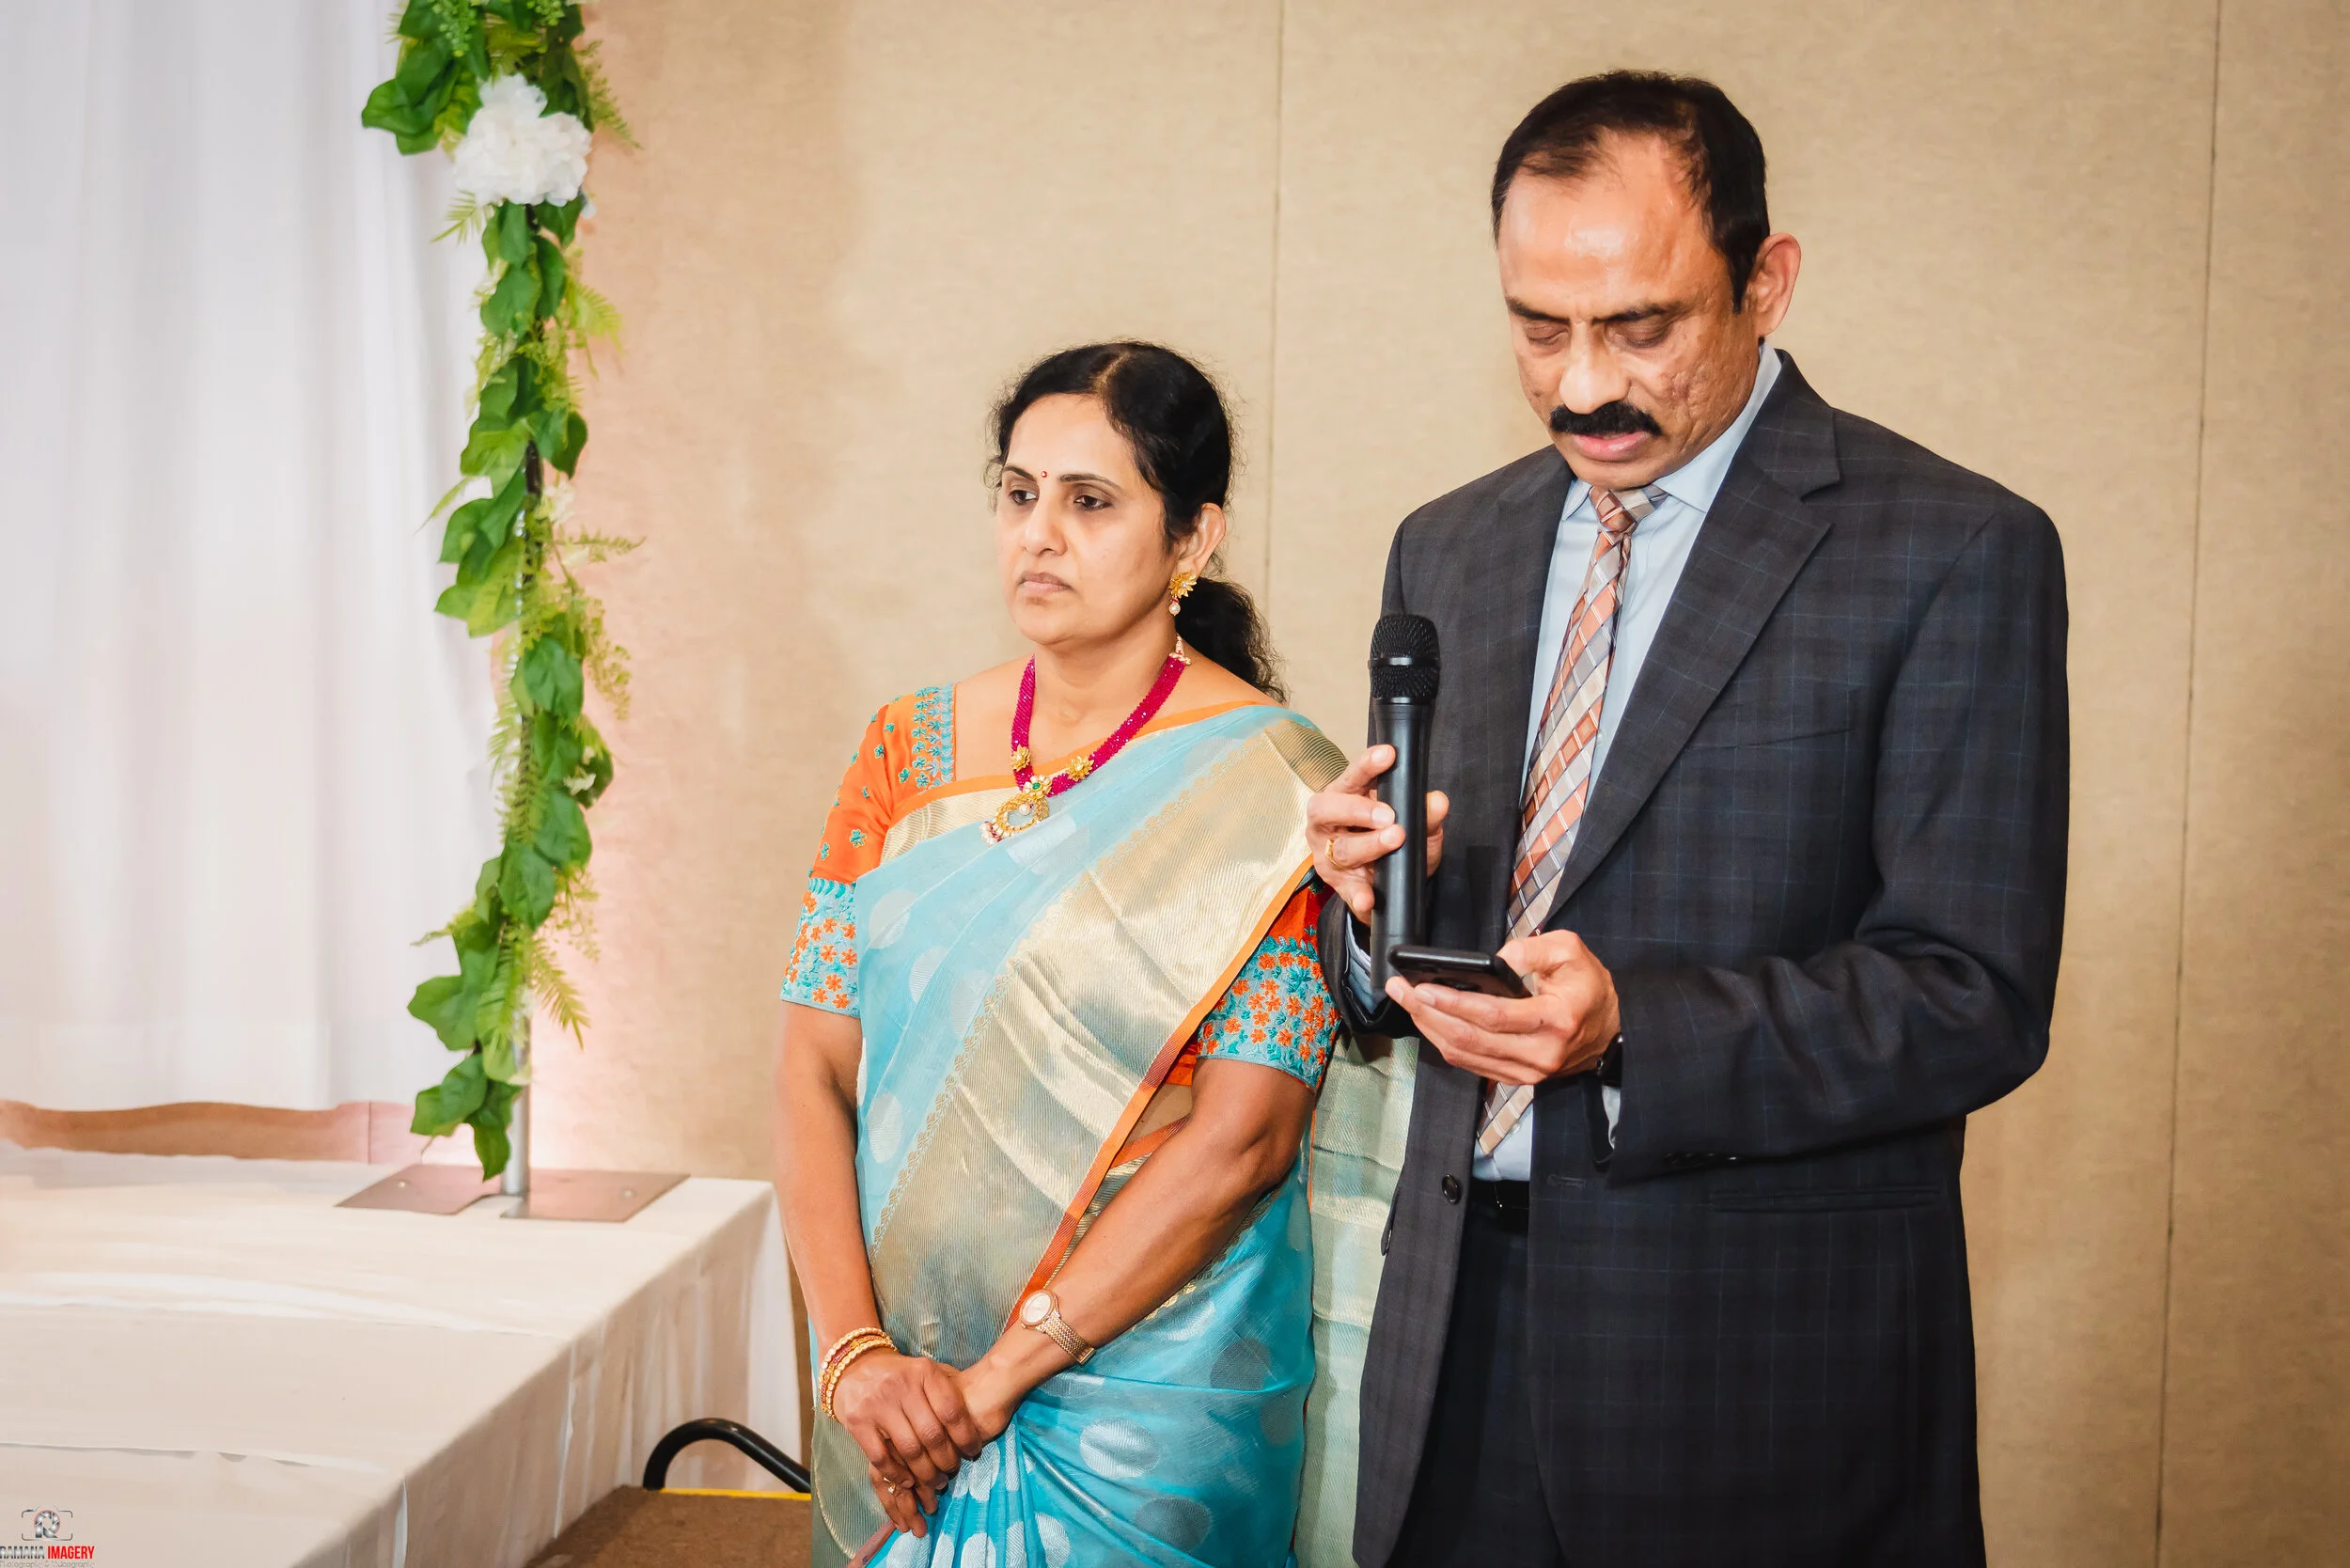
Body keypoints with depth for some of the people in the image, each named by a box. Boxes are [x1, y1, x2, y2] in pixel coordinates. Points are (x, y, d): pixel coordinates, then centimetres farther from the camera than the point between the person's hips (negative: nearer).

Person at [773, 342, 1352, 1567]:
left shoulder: (1267, 786, -10)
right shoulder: (910, 751, 3)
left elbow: (1244, 1138, -16)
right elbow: (814, 1066, -2)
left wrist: (997, 1378, -16)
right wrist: (858, 1357, -14)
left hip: (1149, 1381, -3)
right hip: (896, 1361, 4)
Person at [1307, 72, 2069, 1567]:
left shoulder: (1955, 552, -8)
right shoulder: (1448, 549, 10)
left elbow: (1975, 995, -13)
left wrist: (1630, 1026, -24)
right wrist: (1376, 907, -10)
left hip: (1765, 1351, -5)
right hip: (1460, 1318, 5)